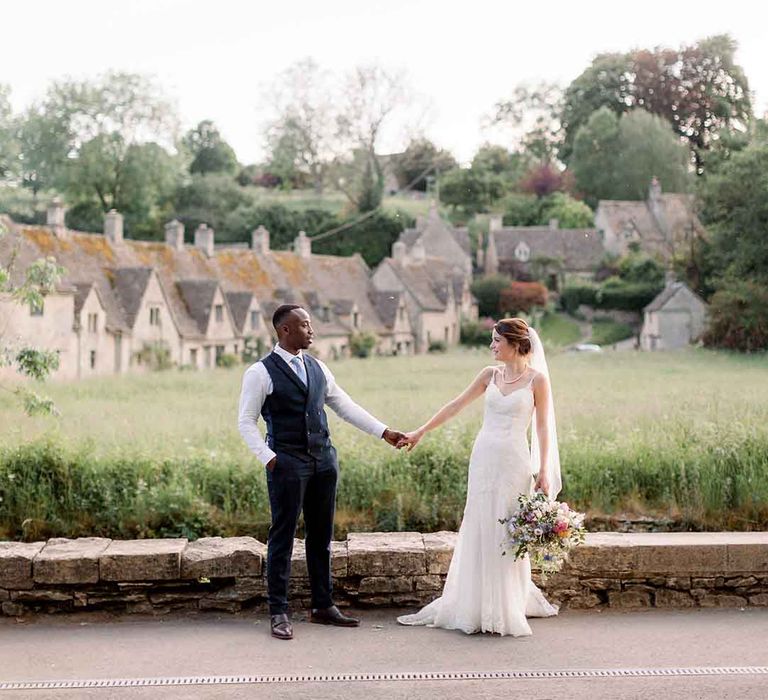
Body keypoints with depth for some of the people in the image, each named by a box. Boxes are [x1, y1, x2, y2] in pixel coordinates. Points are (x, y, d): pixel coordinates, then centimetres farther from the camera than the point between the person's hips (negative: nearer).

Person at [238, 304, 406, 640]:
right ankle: (278, 613, 6)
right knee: (283, 537, -1)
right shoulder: (261, 372, -5)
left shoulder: (317, 368, 12)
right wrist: (267, 458, -14)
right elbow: (246, 421, -4)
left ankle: (323, 606, 21)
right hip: (287, 461, -6)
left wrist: (384, 432, 12)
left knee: (321, 537, 11)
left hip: (323, 460, 6)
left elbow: (345, 406, 16)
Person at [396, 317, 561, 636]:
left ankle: (504, 609, 12)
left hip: (514, 461, -4)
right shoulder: (490, 375, 8)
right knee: (479, 529, 7)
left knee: (506, 532, 0)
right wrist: (421, 431, 12)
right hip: (483, 457, 4)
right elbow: (455, 405, 13)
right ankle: (477, 605, 18)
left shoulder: (537, 379, -3)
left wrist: (544, 471, -7)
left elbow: (542, 427, -2)